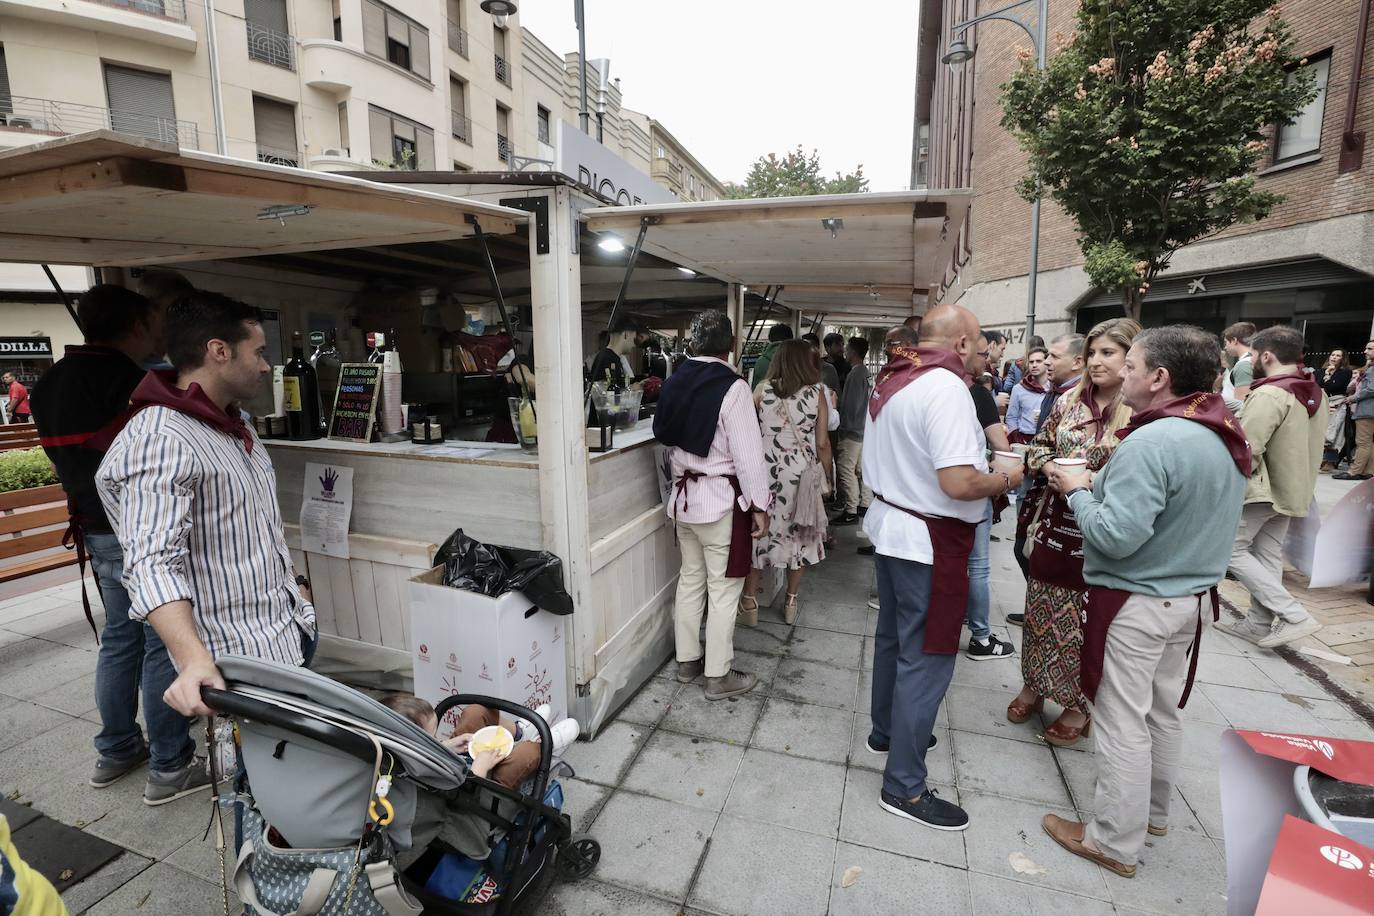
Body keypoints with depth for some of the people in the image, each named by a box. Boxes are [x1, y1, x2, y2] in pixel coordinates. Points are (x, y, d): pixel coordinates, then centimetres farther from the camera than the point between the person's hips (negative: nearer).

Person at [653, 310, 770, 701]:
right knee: (723, 589, 5)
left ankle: (687, 660, 32)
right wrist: (760, 506, -11)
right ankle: (718, 676, 18)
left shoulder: (674, 383, 2)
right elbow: (748, 455, -19)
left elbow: (666, 435, 7)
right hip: (723, 500, -7)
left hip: (684, 496, 7)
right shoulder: (733, 387, -18)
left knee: (691, 579, 18)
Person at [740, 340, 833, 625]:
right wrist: (828, 474, 8)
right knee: (797, 532, 14)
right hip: (801, 473, 0)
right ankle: (791, 601, 24)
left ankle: (749, 601, 17)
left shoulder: (763, 390, -3)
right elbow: (822, 443, -4)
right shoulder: (817, 395, -5)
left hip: (765, 470, 0)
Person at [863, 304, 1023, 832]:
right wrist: (1005, 480, -8)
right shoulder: (946, 387, -21)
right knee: (925, 660, 2)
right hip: (928, 541, -9)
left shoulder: (892, 379, 7)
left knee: (893, 638, 23)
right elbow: (959, 483, -28)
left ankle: (886, 731, 43)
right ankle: (904, 787, 15)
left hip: (890, 525, 10)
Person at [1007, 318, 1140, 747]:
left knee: (1088, 618, 9)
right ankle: (1034, 685, 35)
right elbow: (1039, 447, 15)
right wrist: (1052, 467, -5)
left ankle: (1080, 704, 29)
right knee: (1041, 608, 15)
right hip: (1056, 523, 5)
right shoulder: (1069, 401, 5)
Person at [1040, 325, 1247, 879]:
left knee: (1123, 722, 4)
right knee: (1164, 712, 22)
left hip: (1137, 602, -9)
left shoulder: (1152, 441, -25)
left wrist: (1077, 491, -13)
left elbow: (1116, 536, -29)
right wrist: (1101, 485, 6)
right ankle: (1154, 812, 41)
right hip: (1192, 596, 9)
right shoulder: (1224, 438, 5)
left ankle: (1115, 842, 19)